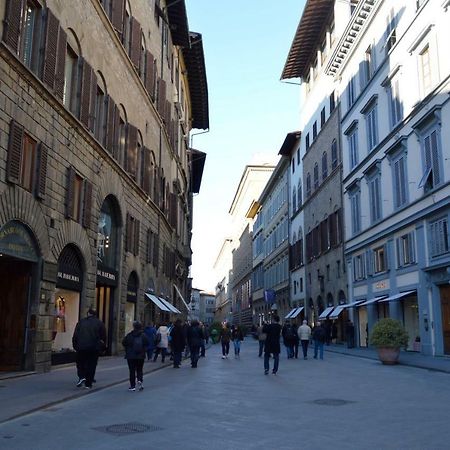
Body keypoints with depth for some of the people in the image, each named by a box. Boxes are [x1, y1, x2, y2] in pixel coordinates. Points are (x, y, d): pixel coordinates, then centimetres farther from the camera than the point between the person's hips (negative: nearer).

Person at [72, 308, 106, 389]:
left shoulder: (81, 322, 4)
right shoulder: (100, 323, 3)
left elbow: (75, 336, 3)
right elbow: (103, 336, 2)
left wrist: (75, 346, 10)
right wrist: (102, 347, 10)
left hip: (81, 347, 0)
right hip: (94, 348, 0)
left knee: (80, 363, 17)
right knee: (91, 365, 7)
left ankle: (81, 377, -5)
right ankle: (88, 383, 8)